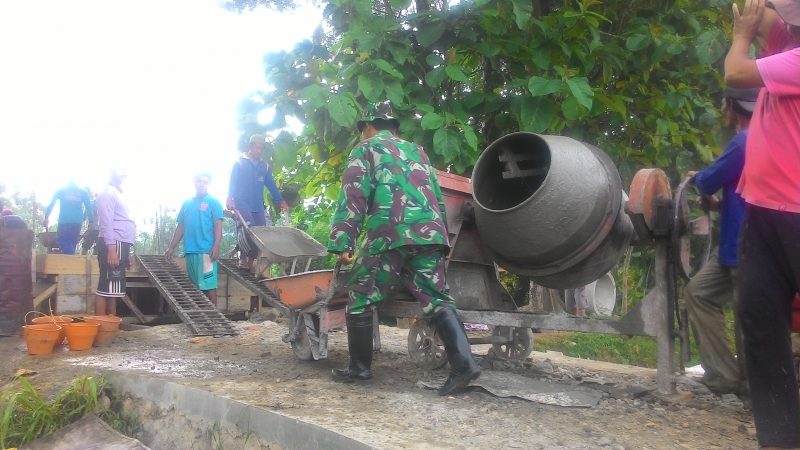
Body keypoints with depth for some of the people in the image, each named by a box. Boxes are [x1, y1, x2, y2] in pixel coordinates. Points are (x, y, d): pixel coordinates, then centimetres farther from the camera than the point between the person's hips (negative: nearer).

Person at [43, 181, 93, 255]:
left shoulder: (60, 190, 11)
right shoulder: (83, 191, 13)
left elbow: (51, 204, 5)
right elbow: (88, 207, 6)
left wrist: (46, 217, 5)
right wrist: (91, 222, 6)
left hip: (64, 221, -2)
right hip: (77, 222, 2)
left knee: (62, 241, 0)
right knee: (72, 245, 10)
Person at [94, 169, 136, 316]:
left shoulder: (117, 194, 24)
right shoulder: (107, 193, -6)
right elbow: (106, 222, -15)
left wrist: (126, 252, 23)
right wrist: (111, 249, -23)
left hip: (120, 244, 10)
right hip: (113, 244, -10)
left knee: (113, 288, 10)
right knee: (106, 287, -12)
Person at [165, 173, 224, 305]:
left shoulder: (213, 202, 4)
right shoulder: (187, 203, 20)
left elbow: (218, 225, -5)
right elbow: (180, 227, 22)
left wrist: (216, 246, -17)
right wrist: (171, 247, 16)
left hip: (206, 251, -6)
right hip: (189, 251, 6)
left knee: (208, 286, -8)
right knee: (194, 286, 9)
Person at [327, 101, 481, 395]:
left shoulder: (365, 149, 13)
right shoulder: (416, 151, 29)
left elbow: (353, 197, 0)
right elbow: (438, 198, 27)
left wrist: (343, 243, -5)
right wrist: (442, 237, 30)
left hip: (389, 234, -5)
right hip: (429, 233, 5)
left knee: (361, 300, 9)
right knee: (436, 300, 5)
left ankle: (360, 367, 15)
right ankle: (463, 363, -10)